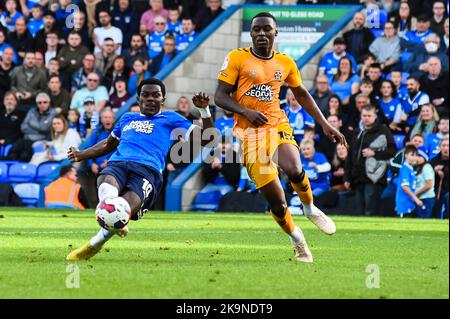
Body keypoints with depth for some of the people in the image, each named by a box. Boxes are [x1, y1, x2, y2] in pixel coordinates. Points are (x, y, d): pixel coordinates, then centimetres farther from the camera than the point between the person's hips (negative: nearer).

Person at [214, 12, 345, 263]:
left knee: (294, 170, -30)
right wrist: (246, 111, -21)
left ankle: (310, 208, 2)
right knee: (276, 201, -7)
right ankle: (296, 239, 19)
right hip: (250, 132, -2)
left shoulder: (286, 63, 8)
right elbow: (220, 96, -4)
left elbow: (302, 94, 23)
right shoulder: (238, 59, -2)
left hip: (278, 126, 2)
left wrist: (325, 124, 18)